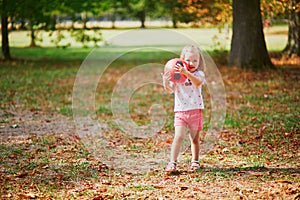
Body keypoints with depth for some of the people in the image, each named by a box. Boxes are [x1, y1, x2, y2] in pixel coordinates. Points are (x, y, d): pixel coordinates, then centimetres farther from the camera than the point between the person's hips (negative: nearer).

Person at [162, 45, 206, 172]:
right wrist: (165, 83, -26)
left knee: (195, 138, 10)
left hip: (195, 110, 0)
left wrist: (186, 73, -43)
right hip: (180, 111, 0)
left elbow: (198, 82, -27)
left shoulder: (199, 74, -3)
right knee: (179, 136, -12)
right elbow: (170, 90, -4)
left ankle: (195, 162, 24)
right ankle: (172, 162, -11)